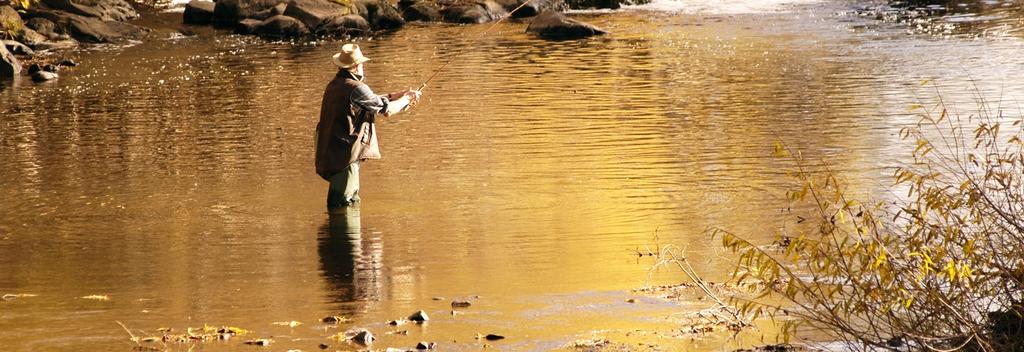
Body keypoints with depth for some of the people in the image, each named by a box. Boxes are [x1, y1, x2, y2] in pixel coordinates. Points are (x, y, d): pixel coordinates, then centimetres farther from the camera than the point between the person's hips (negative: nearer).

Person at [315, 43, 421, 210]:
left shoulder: (334, 85, 13)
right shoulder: (355, 89, -16)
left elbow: (370, 101, 22)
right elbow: (387, 110, -8)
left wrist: (397, 95, 22)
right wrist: (406, 99, 10)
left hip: (330, 154, 9)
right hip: (346, 155, -9)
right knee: (346, 203, -5)